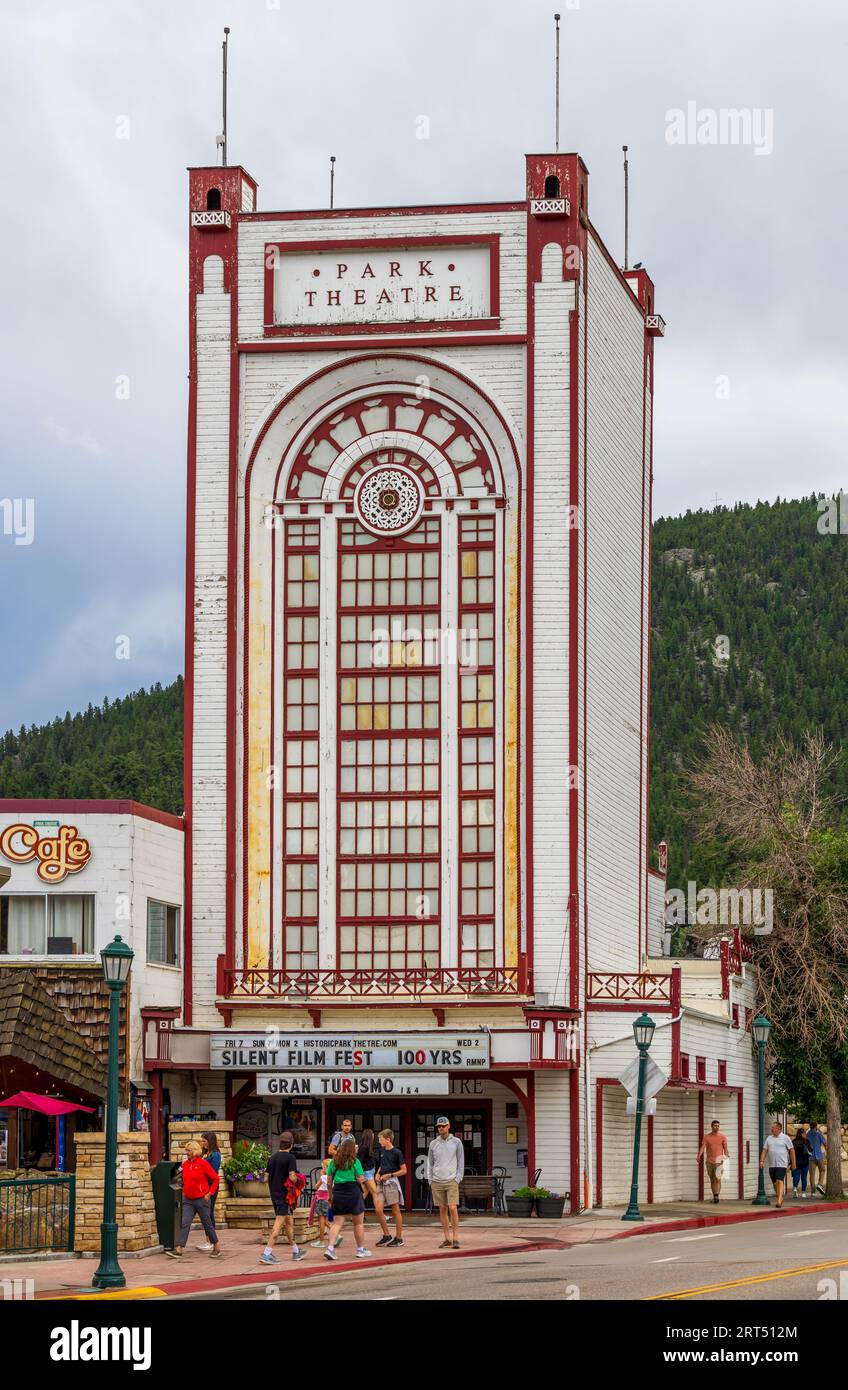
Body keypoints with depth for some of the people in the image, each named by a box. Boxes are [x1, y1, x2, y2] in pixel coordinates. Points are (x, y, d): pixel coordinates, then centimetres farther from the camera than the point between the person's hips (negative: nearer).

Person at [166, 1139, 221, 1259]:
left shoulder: (203, 1163, -12)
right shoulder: (185, 1163, 6)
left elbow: (216, 1179, -8)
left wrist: (210, 1193, -10)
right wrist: (184, 1191, 13)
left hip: (201, 1200, -5)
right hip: (188, 1200, 5)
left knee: (207, 1224, 6)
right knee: (185, 1224, -5)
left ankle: (216, 1248, 22)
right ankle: (178, 1250, -11)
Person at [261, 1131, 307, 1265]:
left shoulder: (272, 1158, 8)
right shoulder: (290, 1157, -13)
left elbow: (267, 1178, 11)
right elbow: (292, 1177, -21)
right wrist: (299, 1181, -2)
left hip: (274, 1193, 8)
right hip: (285, 1194, -8)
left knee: (289, 1221, 20)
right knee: (279, 1224, -8)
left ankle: (296, 1251, 30)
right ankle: (266, 1253, -16)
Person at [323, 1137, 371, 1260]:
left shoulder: (333, 1162, 5)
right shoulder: (355, 1162, -7)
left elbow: (329, 1181, 7)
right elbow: (360, 1179, -9)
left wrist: (330, 1195, 17)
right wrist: (362, 1187, 13)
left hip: (338, 1194, 3)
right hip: (353, 1193, -3)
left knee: (337, 1223, 3)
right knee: (358, 1223, 12)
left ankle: (330, 1247, -14)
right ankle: (361, 1249, 21)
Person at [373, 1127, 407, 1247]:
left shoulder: (396, 1153, -8)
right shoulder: (381, 1151, 11)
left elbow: (403, 1170, -7)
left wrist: (390, 1175, -15)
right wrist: (378, 1173, 7)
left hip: (392, 1182, -6)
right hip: (381, 1183, 6)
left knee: (396, 1211, 1)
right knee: (378, 1210, -3)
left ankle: (399, 1238, 7)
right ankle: (386, 1236, 9)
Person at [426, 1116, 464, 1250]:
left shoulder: (456, 1142, 4)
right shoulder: (433, 1144, 10)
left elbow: (461, 1162, 6)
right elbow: (430, 1163, 15)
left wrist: (458, 1179, -3)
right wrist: (430, 1181, 7)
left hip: (451, 1181, -3)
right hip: (437, 1182, 3)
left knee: (453, 1208, -12)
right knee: (442, 1210, 3)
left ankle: (455, 1238, -8)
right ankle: (447, 1239, 7)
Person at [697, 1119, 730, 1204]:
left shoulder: (723, 1137, 3)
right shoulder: (706, 1137, 4)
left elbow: (725, 1148, 4)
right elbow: (702, 1147, -4)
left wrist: (726, 1156, -14)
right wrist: (699, 1156, -20)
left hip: (718, 1161, -2)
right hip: (709, 1161, 2)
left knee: (718, 1179, -16)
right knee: (712, 1180, 9)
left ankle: (717, 1196, -22)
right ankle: (714, 1197, 18)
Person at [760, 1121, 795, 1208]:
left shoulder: (785, 1138, -1)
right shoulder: (769, 1138, 12)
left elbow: (791, 1150, 1)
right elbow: (765, 1150, 11)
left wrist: (793, 1163, 0)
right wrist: (762, 1161, -1)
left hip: (781, 1164, -5)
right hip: (771, 1165, 5)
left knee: (780, 1182, -15)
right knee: (775, 1183, 11)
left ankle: (779, 1201, -19)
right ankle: (780, 1198, 27)